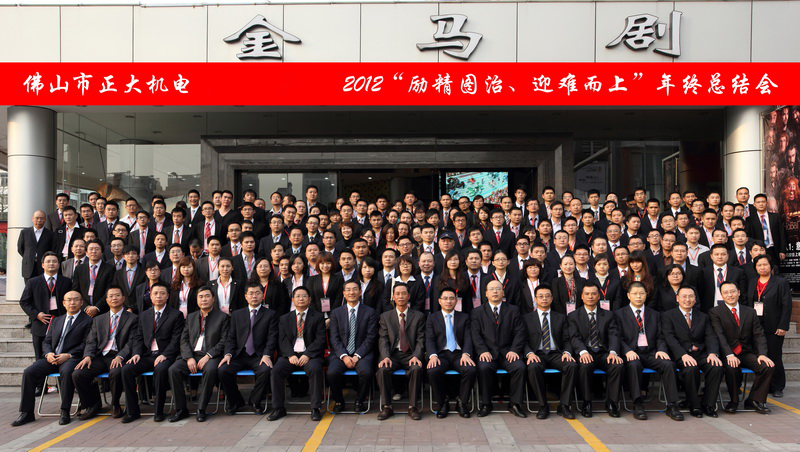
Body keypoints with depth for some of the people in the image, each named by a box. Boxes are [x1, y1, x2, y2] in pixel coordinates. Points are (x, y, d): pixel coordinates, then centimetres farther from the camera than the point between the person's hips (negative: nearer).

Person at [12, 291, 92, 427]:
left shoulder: (87, 321, 5)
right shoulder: (57, 321, 24)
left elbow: (85, 344, -4)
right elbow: (46, 342, 20)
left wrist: (68, 355, -17)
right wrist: (48, 353, -3)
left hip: (71, 358, -6)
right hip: (52, 358, 6)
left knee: (67, 372, -37)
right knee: (29, 372, -17)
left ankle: (65, 412, -27)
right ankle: (27, 412, -9)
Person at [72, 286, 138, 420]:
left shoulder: (132, 318, 8)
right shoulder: (98, 319, 23)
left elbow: (132, 342, -3)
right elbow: (91, 341, 13)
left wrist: (120, 356, -20)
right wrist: (88, 356, -8)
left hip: (118, 357, -4)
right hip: (100, 357, 4)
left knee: (116, 372, -36)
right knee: (77, 374, -21)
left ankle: (115, 405, -7)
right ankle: (93, 404, 4)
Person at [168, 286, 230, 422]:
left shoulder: (222, 317, 5)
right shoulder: (191, 317, 19)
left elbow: (224, 341, -3)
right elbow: (184, 339, 11)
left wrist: (208, 356, -16)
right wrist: (189, 358, -7)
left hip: (211, 356, -4)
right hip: (191, 355, 4)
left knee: (210, 369, -36)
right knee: (173, 369, -23)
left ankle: (201, 409, -22)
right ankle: (181, 409, -11)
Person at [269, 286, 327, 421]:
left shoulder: (318, 317, 9)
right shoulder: (284, 318, 16)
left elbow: (320, 339, -2)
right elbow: (283, 340, 6)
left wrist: (307, 355, -16)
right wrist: (290, 355, -13)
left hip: (310, 355, -2)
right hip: (291, 354, 2)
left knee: (315, 369, -34)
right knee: (277, 369, -26)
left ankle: (315, 409, -23)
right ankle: (279, 408, -13)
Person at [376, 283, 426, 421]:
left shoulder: (418, 316, 10)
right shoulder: (385, 316, 12)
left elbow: (420, 340, 3)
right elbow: (383, 340, 2)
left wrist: (416, 356, -16)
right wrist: (385, 357, -16)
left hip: (410, 354, -1)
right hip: (392, 354, 1)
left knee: (417, 369, -33)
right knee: (383, 370, -30)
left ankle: (412, 407, -18)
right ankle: (386, 407, -15)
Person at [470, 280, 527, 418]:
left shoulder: (513, 311, 16)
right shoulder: (477, 312, 14)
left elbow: (519, 333, 6)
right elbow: (475, 335, 2)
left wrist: (514, 350, -10)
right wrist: (483, 351, -15)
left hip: (508, 353, 1)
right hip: (488, 353, -1)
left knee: (520, 367, -28)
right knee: (484, 367, -32)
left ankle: (515, 404, -12)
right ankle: (486, 404, -15)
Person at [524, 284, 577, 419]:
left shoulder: (561, 318, 19)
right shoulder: (527, 318, 13)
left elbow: (566, 340, 11)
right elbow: (524, 341, 5)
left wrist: (567, 352, -11)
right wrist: (529, 353, -16)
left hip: (556, 355, 2)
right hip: (537, 354, -2)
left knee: (572, 365, -30)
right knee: (533, 368, -36)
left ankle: (563, 405, -19)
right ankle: (543, 406, -20)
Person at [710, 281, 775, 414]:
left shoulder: (750, 312, 14)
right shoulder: (715, 312, 1)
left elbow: (759, 335, 6)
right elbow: (719, 336, -12)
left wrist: (762, 354, -12)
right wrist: (729, 355, -27)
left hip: (747, 353, 4)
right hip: (727, 355, -4)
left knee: (769, 366, -21)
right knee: (732, 367, -34)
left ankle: (754, 400, -2)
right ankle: (734, 401, -9)